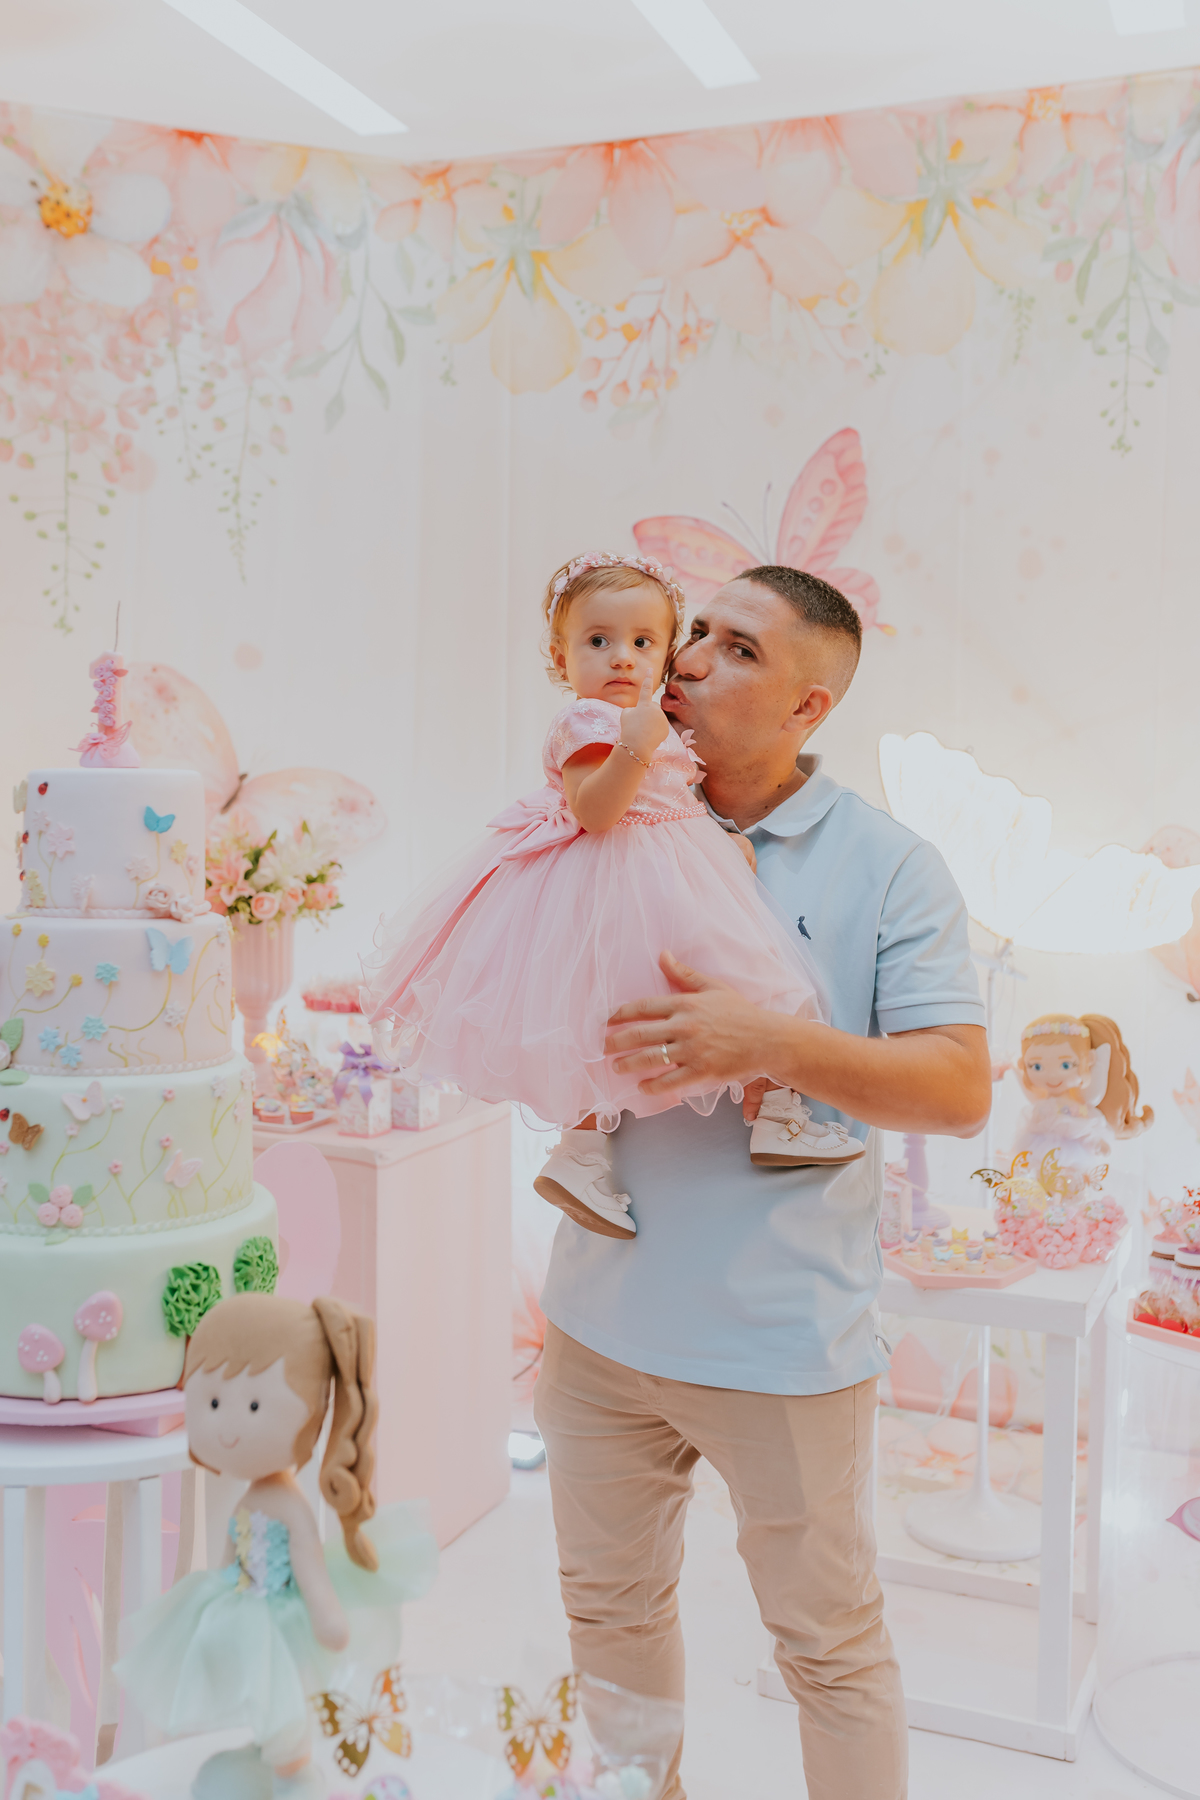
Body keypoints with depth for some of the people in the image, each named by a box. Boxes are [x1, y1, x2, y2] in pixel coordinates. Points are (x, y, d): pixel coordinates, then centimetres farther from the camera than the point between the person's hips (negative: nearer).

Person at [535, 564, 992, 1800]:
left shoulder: (888, 867, -6)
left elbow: (960, 1089, -14)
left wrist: (774, 1045, -27)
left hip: (782, 1336, -4)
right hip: (605, 1318, 5)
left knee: (828, 1641, 11)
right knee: (610, 1606, 21)